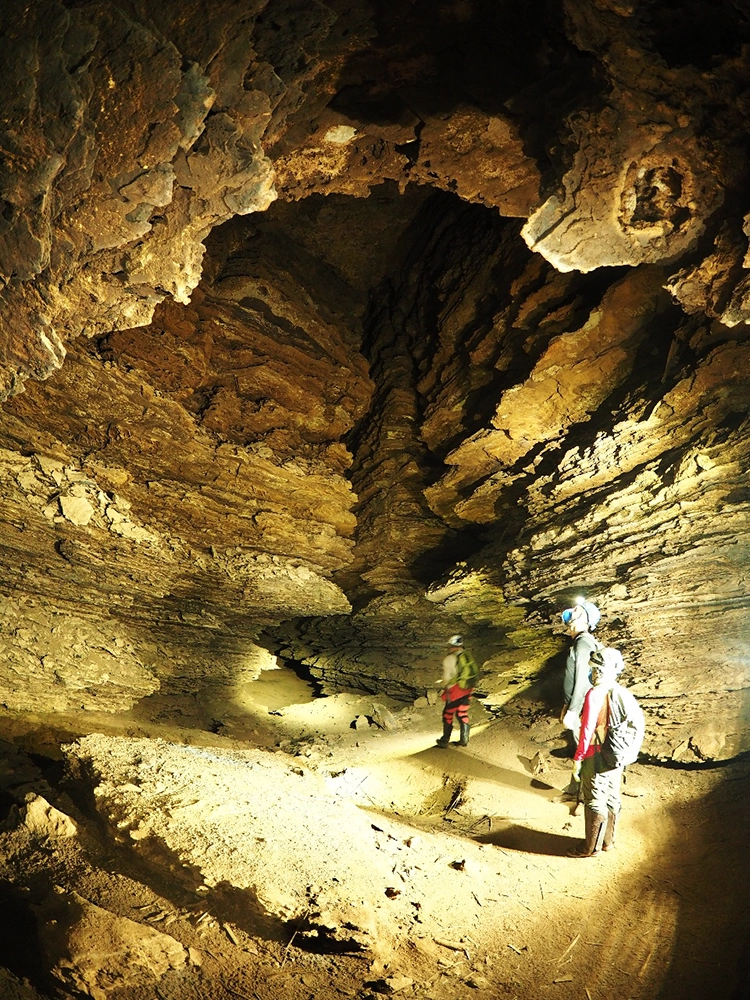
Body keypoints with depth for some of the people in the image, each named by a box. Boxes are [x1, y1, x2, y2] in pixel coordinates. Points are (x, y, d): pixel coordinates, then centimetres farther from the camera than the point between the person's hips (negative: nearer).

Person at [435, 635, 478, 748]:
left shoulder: (449, 659, -13)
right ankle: (464, 739, 18)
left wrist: (443, 684, 8)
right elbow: (475, 673, 10)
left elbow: (447, 677, -14)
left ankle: (445, 740, 13)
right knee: (463, 715, 17)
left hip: (455, 690, -6)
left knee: (448, 714, 7)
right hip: (467, 690, 6)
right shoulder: (468, 656, 5)